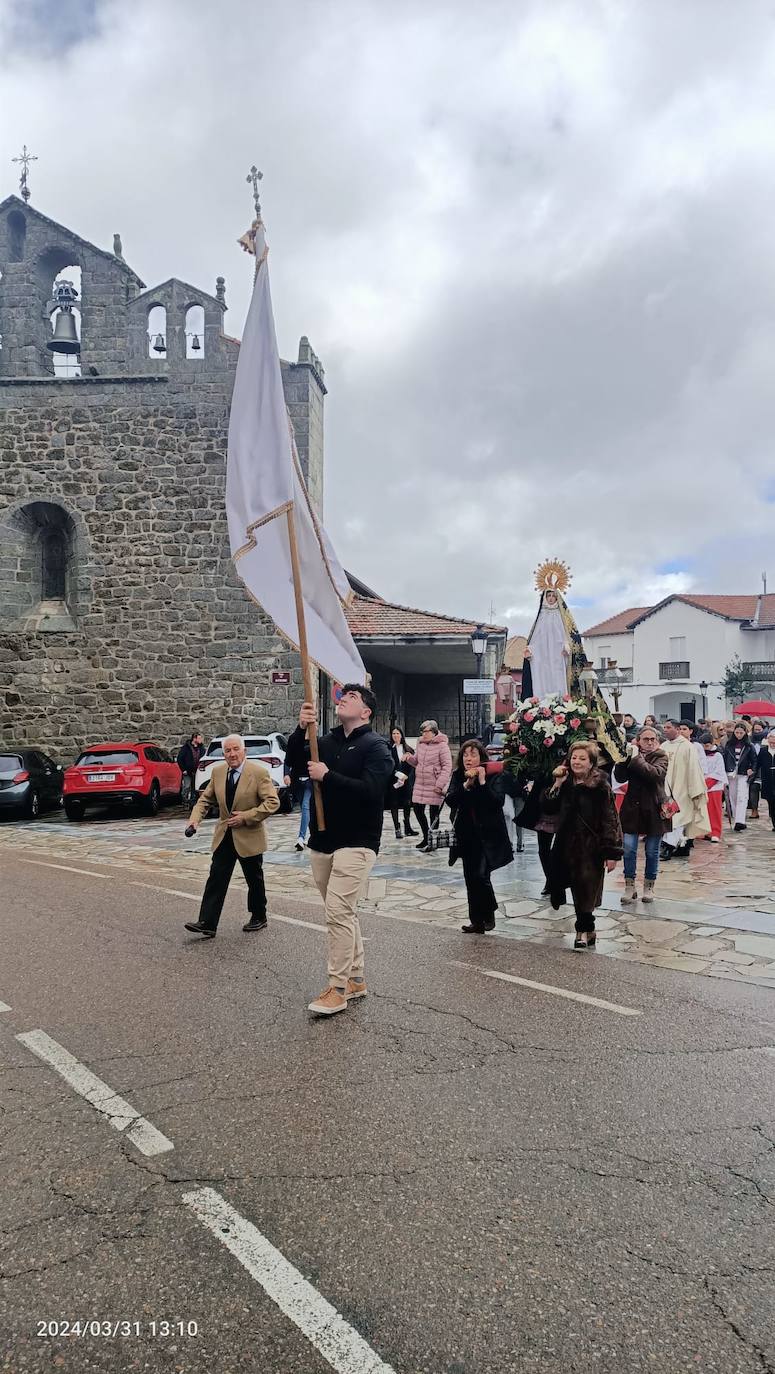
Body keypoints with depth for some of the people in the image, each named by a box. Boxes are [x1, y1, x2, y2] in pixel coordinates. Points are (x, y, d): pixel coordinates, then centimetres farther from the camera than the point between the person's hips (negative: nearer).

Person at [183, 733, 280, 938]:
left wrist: (246, 817, -22)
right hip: (224, 836, 4)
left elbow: (272, 802, -17)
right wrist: (195, 819, -8)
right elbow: (206, 799, 9)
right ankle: (207, 923, -2)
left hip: (249, 836, -4)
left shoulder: (259, 772, -14)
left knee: (254, 880, 11)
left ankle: (259, 918, 29)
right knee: (216, 879, -2)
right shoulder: (217, 772, 2)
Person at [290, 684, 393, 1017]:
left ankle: (338, 988, -3)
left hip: (356, 843, -7)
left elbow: (369, 790, -22)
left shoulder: (375, 746, -8)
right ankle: (356, 978, 26)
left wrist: (327, 776, -19)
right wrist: (300, 730, -13)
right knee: (343, 912, 14)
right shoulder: (325, 742, 11)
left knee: (338, 911, -12)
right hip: (322, 841, 7)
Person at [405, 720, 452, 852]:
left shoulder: (442, 745, -11)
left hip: (435, 786, -7)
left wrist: (440, 784, -19)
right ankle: (426, 837, 27)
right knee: (417, 809, 10)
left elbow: (447, 766, -14)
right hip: (420, 784, 7)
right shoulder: (420, 744, 9)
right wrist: (410, 758, -4)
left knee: (434, 813, 2)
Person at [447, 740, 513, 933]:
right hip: (467, 835, 4)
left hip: (488, 835, -4)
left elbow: (498, 801, -17)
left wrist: (482, 782, -21)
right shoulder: (458, 776, 4)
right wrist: (466, 784, -19)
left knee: (481, 875, -14)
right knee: (470, 878, 7)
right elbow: (450, 800, -8)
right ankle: (477, 921, 17)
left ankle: (489, 912, 12)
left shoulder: (493, 775, -7)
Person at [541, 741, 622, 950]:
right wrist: (557, 784, -8)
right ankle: (587, 930, 25)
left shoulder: (600, 787, -10)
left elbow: (610, 821, -11)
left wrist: (612, 853, -15)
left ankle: (583, 931, 10)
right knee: (578, 891, 10)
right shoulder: (566, 784, 6)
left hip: (592, 847, -5)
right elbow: (548, 807, 2)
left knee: (586, 892, -2)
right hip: (568, 845, 5)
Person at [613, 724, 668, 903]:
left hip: (653, 810, -1)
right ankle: (629, 887, 8)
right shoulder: (632, 755, 4)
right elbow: (620, 777, -6)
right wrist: (626, 757, -15)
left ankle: (649, 887, 22)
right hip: (632, 808, 2)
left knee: (652, 851, 8)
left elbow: (656, 774, -23)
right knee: (628, 849, -2)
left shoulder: (661, 756, -2)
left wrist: (637, 758, -19)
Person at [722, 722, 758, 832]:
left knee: (742, 797, -12)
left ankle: (740, 822, -19)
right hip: (731, 774, 3)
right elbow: (724, 758, 7)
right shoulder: (729, 744, 6)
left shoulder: (749, 746, 2)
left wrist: (752, 769, -10)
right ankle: (736, 819, 14)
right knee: (733, 797, 6)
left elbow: (754, 760, 7)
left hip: (743, 774, -3)